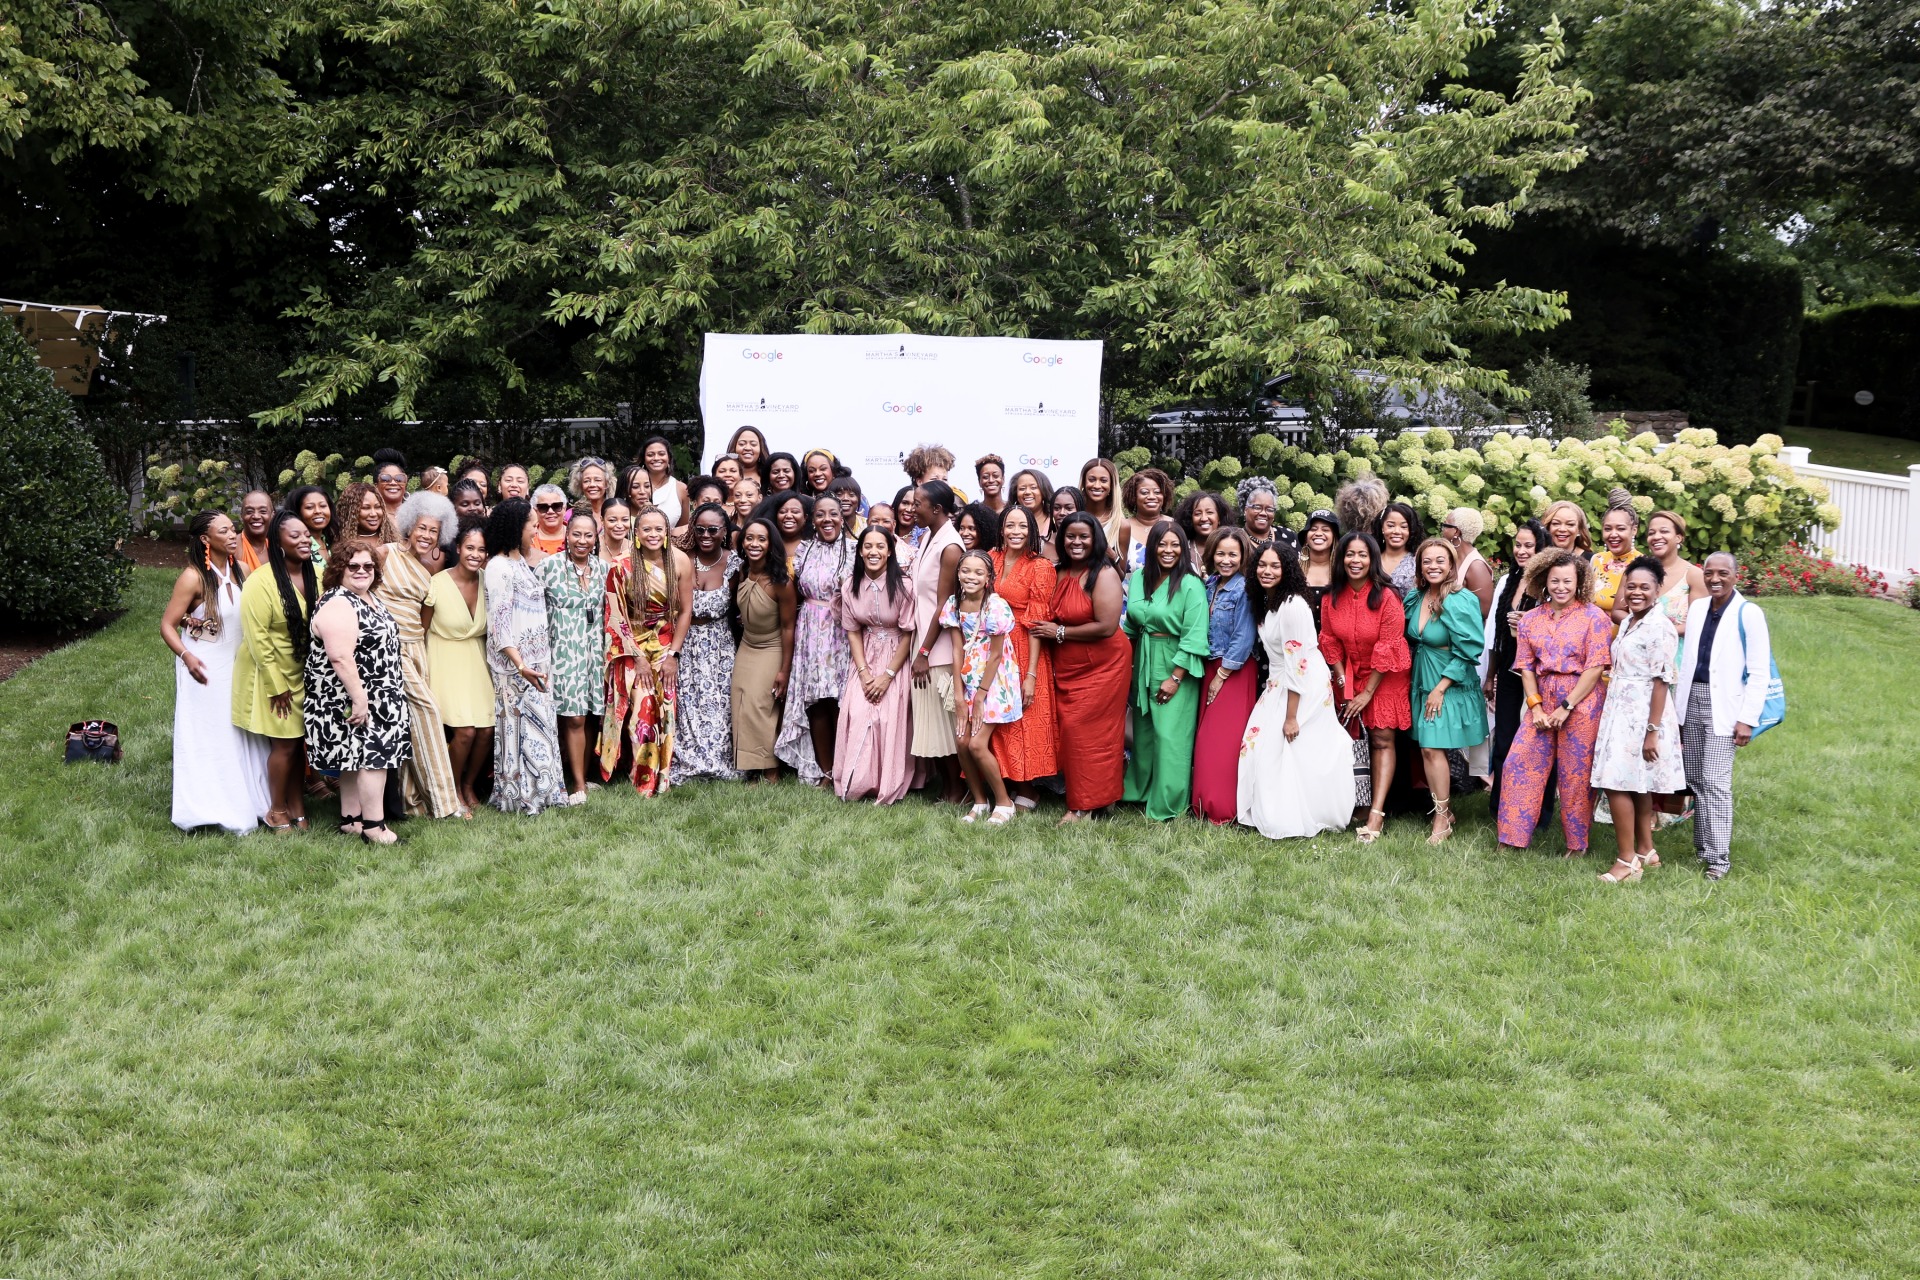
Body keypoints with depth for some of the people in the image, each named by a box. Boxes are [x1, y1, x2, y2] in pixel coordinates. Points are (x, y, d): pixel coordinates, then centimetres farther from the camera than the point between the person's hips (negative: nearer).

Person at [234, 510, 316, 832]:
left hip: (303, 675, 6)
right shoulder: (261, 583, -19)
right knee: (283, 744, -1)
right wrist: (277, 685, -17)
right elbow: (257, 638, -19)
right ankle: (277, 811, 15)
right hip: (272, 676, -6)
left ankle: (298, 808, 22)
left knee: (299, 741, 10)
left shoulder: (313, 577, 1)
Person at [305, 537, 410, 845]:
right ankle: (374, 827, -5)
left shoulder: (369, 598, 13)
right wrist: (359, 700, -26)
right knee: (373, 756, -9)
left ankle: (351, 819, 20)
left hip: (375, 698, 10)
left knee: (357, 758, 13)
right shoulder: (338, 605, -18)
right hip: (354, 700, -10)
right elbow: (341, 658, -25)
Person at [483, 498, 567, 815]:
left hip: (537, 661, 9)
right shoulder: (499, 566, -13)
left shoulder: (523, 563, 14)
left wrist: (543, 662, 14)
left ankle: (540, 791, 19)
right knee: (521, 727, -3)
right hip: (514, 664, -9)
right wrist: (520, 665, -26)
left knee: (540, 725, 11)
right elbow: (499, 623, -19)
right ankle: (520, 797, 5)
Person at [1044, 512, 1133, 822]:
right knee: (1069, 730, 5)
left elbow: (1106, 626, -22)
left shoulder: (1104, 574, -14)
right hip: (1067, 668, 7)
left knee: (1087, 731, -5)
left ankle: (1087, 805, 5)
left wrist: (1060, 633, -13)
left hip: (1102, 666, -7)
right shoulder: (1061, 574, 8)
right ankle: (1078, 798, 15)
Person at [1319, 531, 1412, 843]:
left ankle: (1376, 814, -14)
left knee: (1382, 739, -8)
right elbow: (1330, 643, 1)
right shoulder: (1332, 598, -4)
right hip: (1350, 675, 4)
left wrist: (1367, 693, -13)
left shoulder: (1387, 597, -18)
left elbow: (1387, 650, -16)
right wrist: (1344, 686, -5)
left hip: (1386, 676, -4)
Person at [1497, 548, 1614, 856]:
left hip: (1581, 702, -4)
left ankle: (1577, 845, 15)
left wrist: (1566, 707, -12)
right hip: (1542, 702, 4)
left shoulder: (1594, 617, -4)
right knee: (1519, 764, -1)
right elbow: (1526, 666, 7)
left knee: (1575, 774, 1)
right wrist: (1536, 706, -4)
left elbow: (1595, 667, -9)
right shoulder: (1531, 619, 9)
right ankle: (1514, 837, 10)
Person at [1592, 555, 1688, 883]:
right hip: (1620, 712, 9)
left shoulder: (1660, 627, -14)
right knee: (1636, 787, 14)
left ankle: (1627, 861, -1)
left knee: (1618, 785, -8)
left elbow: (1661, 681, -17)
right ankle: (1645, 851, 23)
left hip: (1642, 714, -9)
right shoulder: (1627, 623, 12)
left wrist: (1653, 730, -19)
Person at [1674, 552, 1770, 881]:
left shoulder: (1748, 614, -8)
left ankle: (1719, 857, -2)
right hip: (1692, 701, 6)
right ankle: (1703, 844, 20)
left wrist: (1748, 719, -13)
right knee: (1695, 778, 10)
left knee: (1715, 781, -8)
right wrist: (1677, 708, 12)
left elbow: (1759, 672, -9)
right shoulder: (1697, 608, 10)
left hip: (1723, 706, -6)